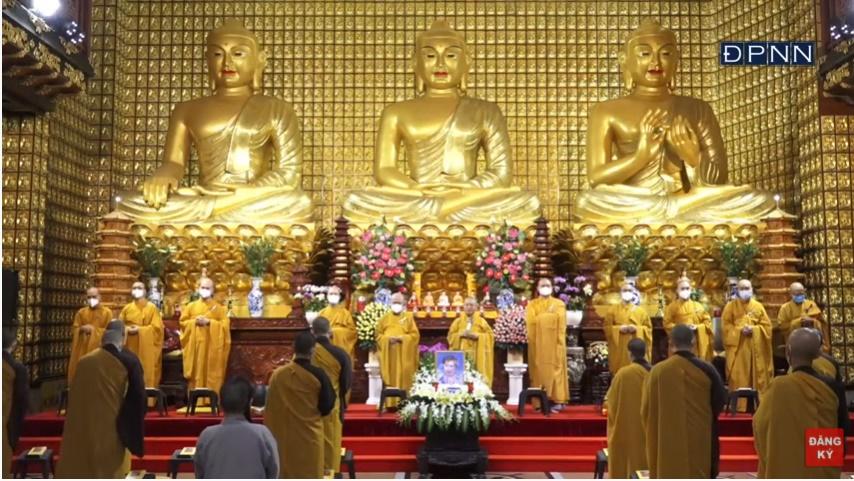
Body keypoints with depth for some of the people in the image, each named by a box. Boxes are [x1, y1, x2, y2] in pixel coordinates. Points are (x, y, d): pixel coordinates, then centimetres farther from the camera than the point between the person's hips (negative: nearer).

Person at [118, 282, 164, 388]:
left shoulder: (152, 308, 1)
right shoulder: (127, 308, 12)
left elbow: (157, 327, -7)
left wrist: (140, 329, -16)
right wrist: (127, 329, -11)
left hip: (146, 347, -3)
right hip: (130, 346, 3)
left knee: (147, 372, -4)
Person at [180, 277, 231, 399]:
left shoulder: (218, 307, 6)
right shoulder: (191, 306, 12)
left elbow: (225, 324, -3)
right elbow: (183, 322, 8)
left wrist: (209, 322, -13)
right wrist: (194, 322, -10)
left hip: (212, 345, -1)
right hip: (195, 345, 2)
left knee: (212, 373, -3)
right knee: (197, 372, -1)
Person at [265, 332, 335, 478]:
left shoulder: (277, 374, -7)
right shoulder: (318, 375, -14)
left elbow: (270, 408, 3)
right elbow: (327, 406, -6)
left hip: (284, 435, 3)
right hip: (310, 435, -2)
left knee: (286, 474, 13)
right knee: (310, 474, 7)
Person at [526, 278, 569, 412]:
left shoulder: (559, 304, 9)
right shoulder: (532, 305, 10)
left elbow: (562, 326, 0)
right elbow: (530, 324, -1)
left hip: (554, 343, 0)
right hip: (538, 344, 0)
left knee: (555, 370, -3)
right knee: (539, 371, -2)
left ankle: (556, 400, -2)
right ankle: (539, 402, -1)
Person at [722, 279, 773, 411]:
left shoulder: (758, 306, 10)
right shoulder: (731, 306, 4)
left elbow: (766, 325, 4)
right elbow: (726, 326, -3)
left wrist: (753, 329, -13)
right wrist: (740, 330, -17)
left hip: (756, 348, 2)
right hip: (738, 347, -2)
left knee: (757, 376, 2)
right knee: (738, 378, -3)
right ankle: (738, 406, 2)